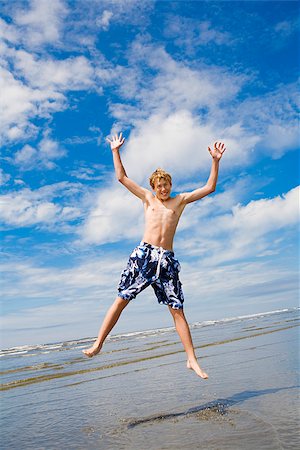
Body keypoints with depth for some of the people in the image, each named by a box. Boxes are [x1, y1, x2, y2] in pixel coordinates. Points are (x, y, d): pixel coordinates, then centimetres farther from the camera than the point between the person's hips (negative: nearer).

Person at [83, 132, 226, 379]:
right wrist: (116, 151, 16)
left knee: (177, 310, 1)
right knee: (121, 299, -1)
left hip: (167, 259, 0)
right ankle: (98, 344, 7)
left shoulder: (180, 200, 14)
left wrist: (215, 161, 7)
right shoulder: (148, 198, 15)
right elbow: (122, 177, 17)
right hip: (144, 254, 0)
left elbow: (209, 187, 13)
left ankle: (192, 359, 7)